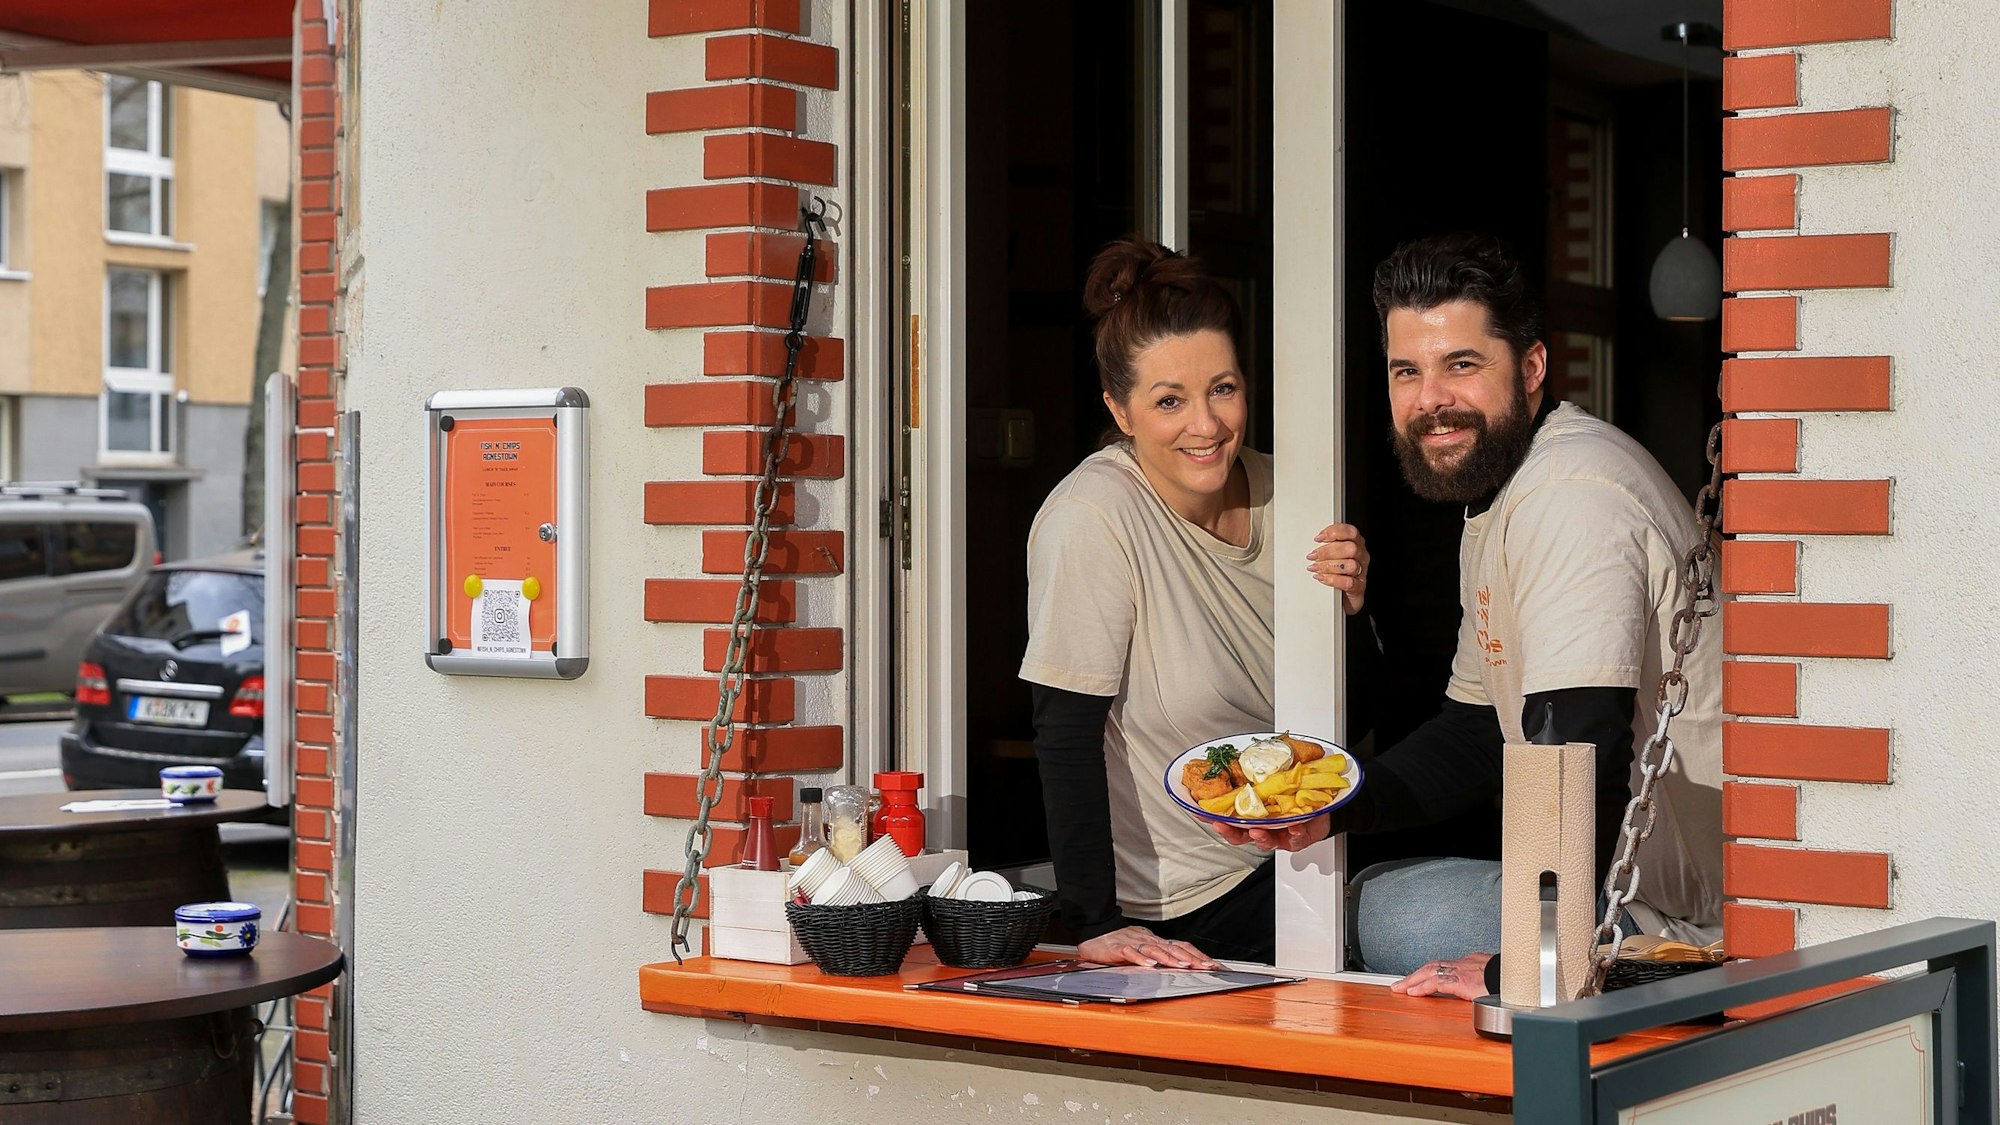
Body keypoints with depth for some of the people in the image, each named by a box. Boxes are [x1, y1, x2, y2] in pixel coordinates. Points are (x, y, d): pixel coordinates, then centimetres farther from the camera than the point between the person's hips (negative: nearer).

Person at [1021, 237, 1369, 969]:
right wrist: (1097, 927, -21)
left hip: (1293, 879, 6)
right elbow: (1067, 731, -18)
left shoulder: (1275, 492, 2)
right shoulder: (1091, 517, -17)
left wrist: (1344, 607, -12)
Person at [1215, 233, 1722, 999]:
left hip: (1686, 921, -10)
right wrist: (1332, 811, 3)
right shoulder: (1496, 497, 13)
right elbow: (1478, 735, 18)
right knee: (1365, 895, 17)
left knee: (1398, 913, -17)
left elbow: (1584, 753, -31)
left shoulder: (1574, 496, -22)